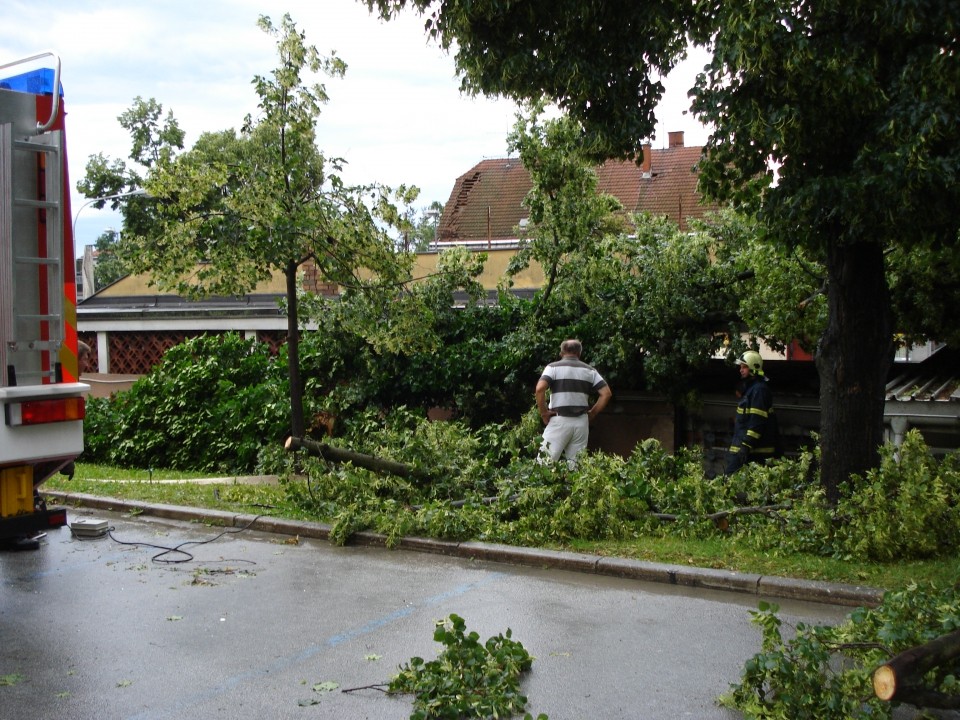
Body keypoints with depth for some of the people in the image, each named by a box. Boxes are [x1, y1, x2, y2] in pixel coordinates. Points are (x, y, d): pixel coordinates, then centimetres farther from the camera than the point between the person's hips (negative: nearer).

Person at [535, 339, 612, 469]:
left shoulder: (553, 367, 0)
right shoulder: (589, 370, 11)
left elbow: (540, 389, -16)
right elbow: (606, 393, 3)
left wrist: (543, 412, -6)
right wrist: (592, 413, 9)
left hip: (559, 420, -3)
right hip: (581, 422, 4)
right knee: (576, 464, 7)